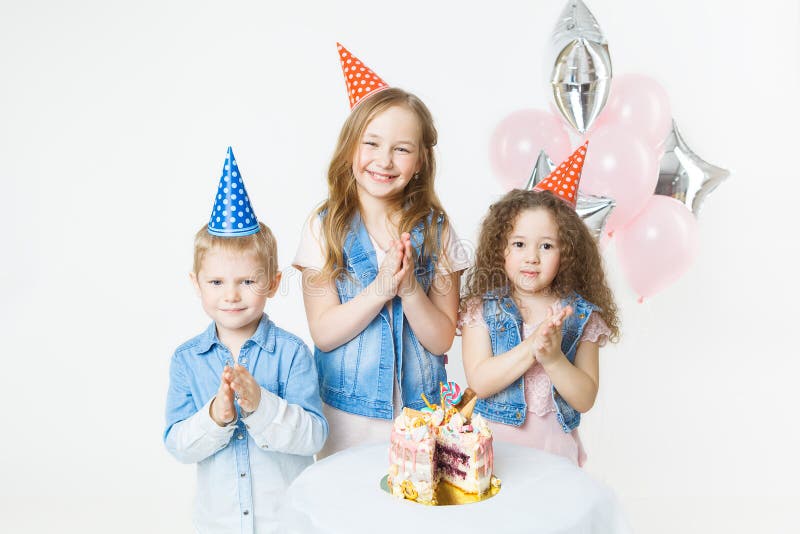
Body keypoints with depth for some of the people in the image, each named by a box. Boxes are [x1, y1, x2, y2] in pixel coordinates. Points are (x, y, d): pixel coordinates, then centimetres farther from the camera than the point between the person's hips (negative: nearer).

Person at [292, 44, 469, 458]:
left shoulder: (435, 230, -5)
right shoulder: (325, 227, -7)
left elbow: (442, 340, -7)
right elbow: (323, 333, -12)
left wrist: (409, 288, -23)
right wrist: (380, 288, -24)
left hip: (421, 412, 1)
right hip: (344, 413, 0)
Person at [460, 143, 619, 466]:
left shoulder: (582, 316, 1)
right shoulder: (482, 307, -2)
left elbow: (585, 399, -2)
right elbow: (479, 382, -11)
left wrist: (553, 358, -18)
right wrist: (531, 347, -21)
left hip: (554, 443, 1)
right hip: (493, 439, -1)